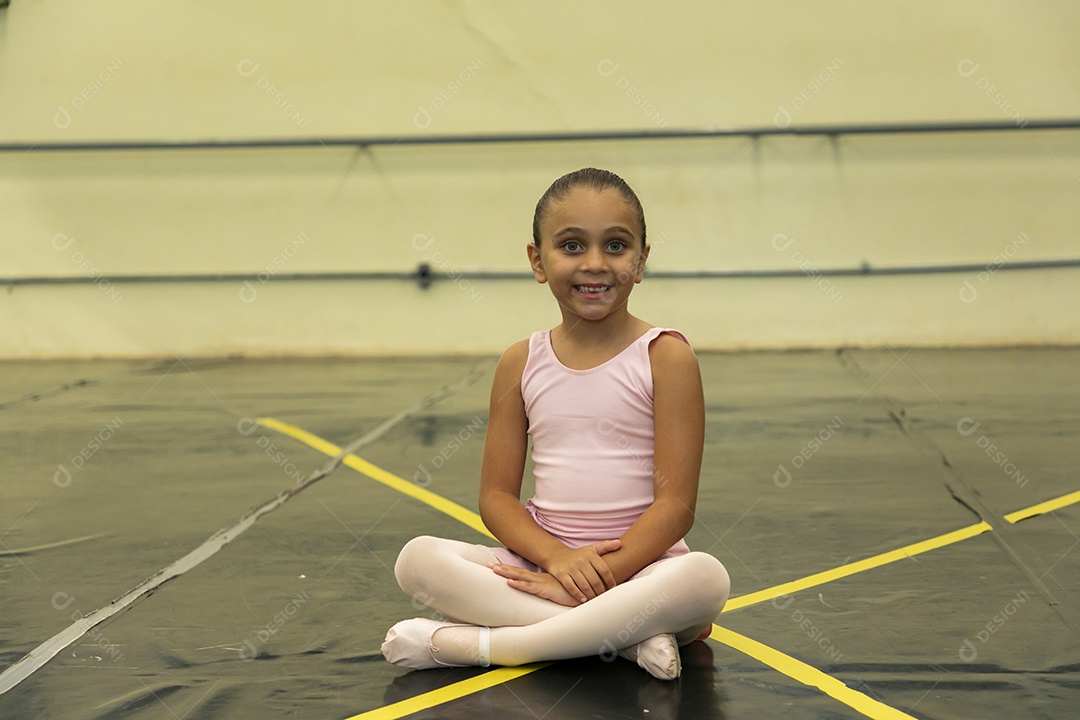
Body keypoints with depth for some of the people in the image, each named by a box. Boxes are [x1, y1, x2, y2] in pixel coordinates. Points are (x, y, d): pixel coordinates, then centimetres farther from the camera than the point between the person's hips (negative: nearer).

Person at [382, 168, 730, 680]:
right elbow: (496, 495, 5)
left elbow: (676, 503, -9)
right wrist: (558, 559, -14)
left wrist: (602, 575, -18)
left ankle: (482, 645, -28)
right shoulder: (521, 364, 6)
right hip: (542, 558, 3)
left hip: (641, 562, -2)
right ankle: (630, 634, -27)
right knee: (417, 559, -20)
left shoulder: (665, 358, -3)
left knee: (705, 577, -36)